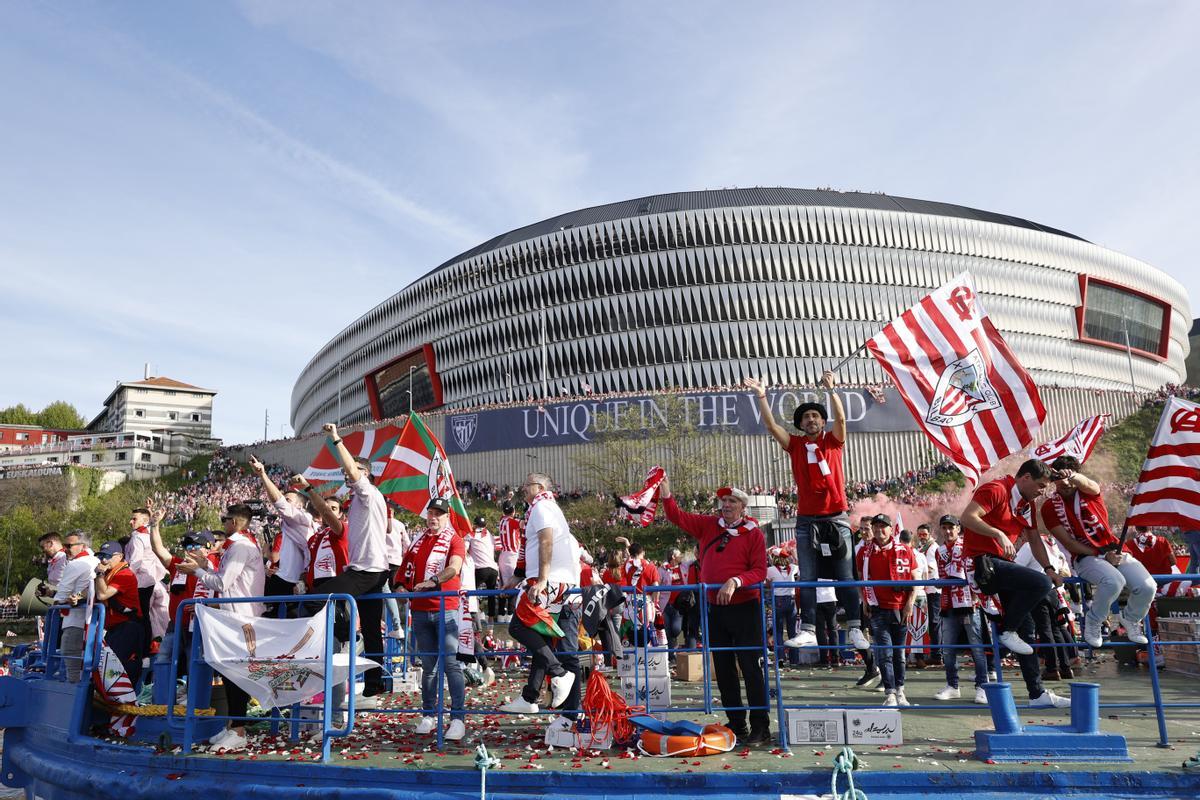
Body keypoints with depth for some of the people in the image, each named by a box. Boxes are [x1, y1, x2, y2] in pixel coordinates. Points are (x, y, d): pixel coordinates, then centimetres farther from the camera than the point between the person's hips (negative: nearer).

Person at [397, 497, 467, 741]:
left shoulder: (454, 539, 0)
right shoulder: (418, 539, 16)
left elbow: (454, 568, -17)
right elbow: (406, 567, 23)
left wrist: (433, 581, -31)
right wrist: (402, 586, 6)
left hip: (446, 609, -5)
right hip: (420, 609, 5)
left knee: (451, 663, -9)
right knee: (428, 665, 11)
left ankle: (458, 718, -6)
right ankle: (428, 715, 20)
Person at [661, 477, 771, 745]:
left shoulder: (753, 533, -6)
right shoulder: (708, 525, 7)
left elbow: (760, 571, -11)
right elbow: (677, 517, 5)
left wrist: (735, 582, -26)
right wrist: (666, 496, -11)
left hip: (744, 609, -5)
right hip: (715, 609, 5)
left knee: (751, 669, -2)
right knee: (724, 671, 10)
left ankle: (760, 728, 6)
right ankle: (736, 726, 21)